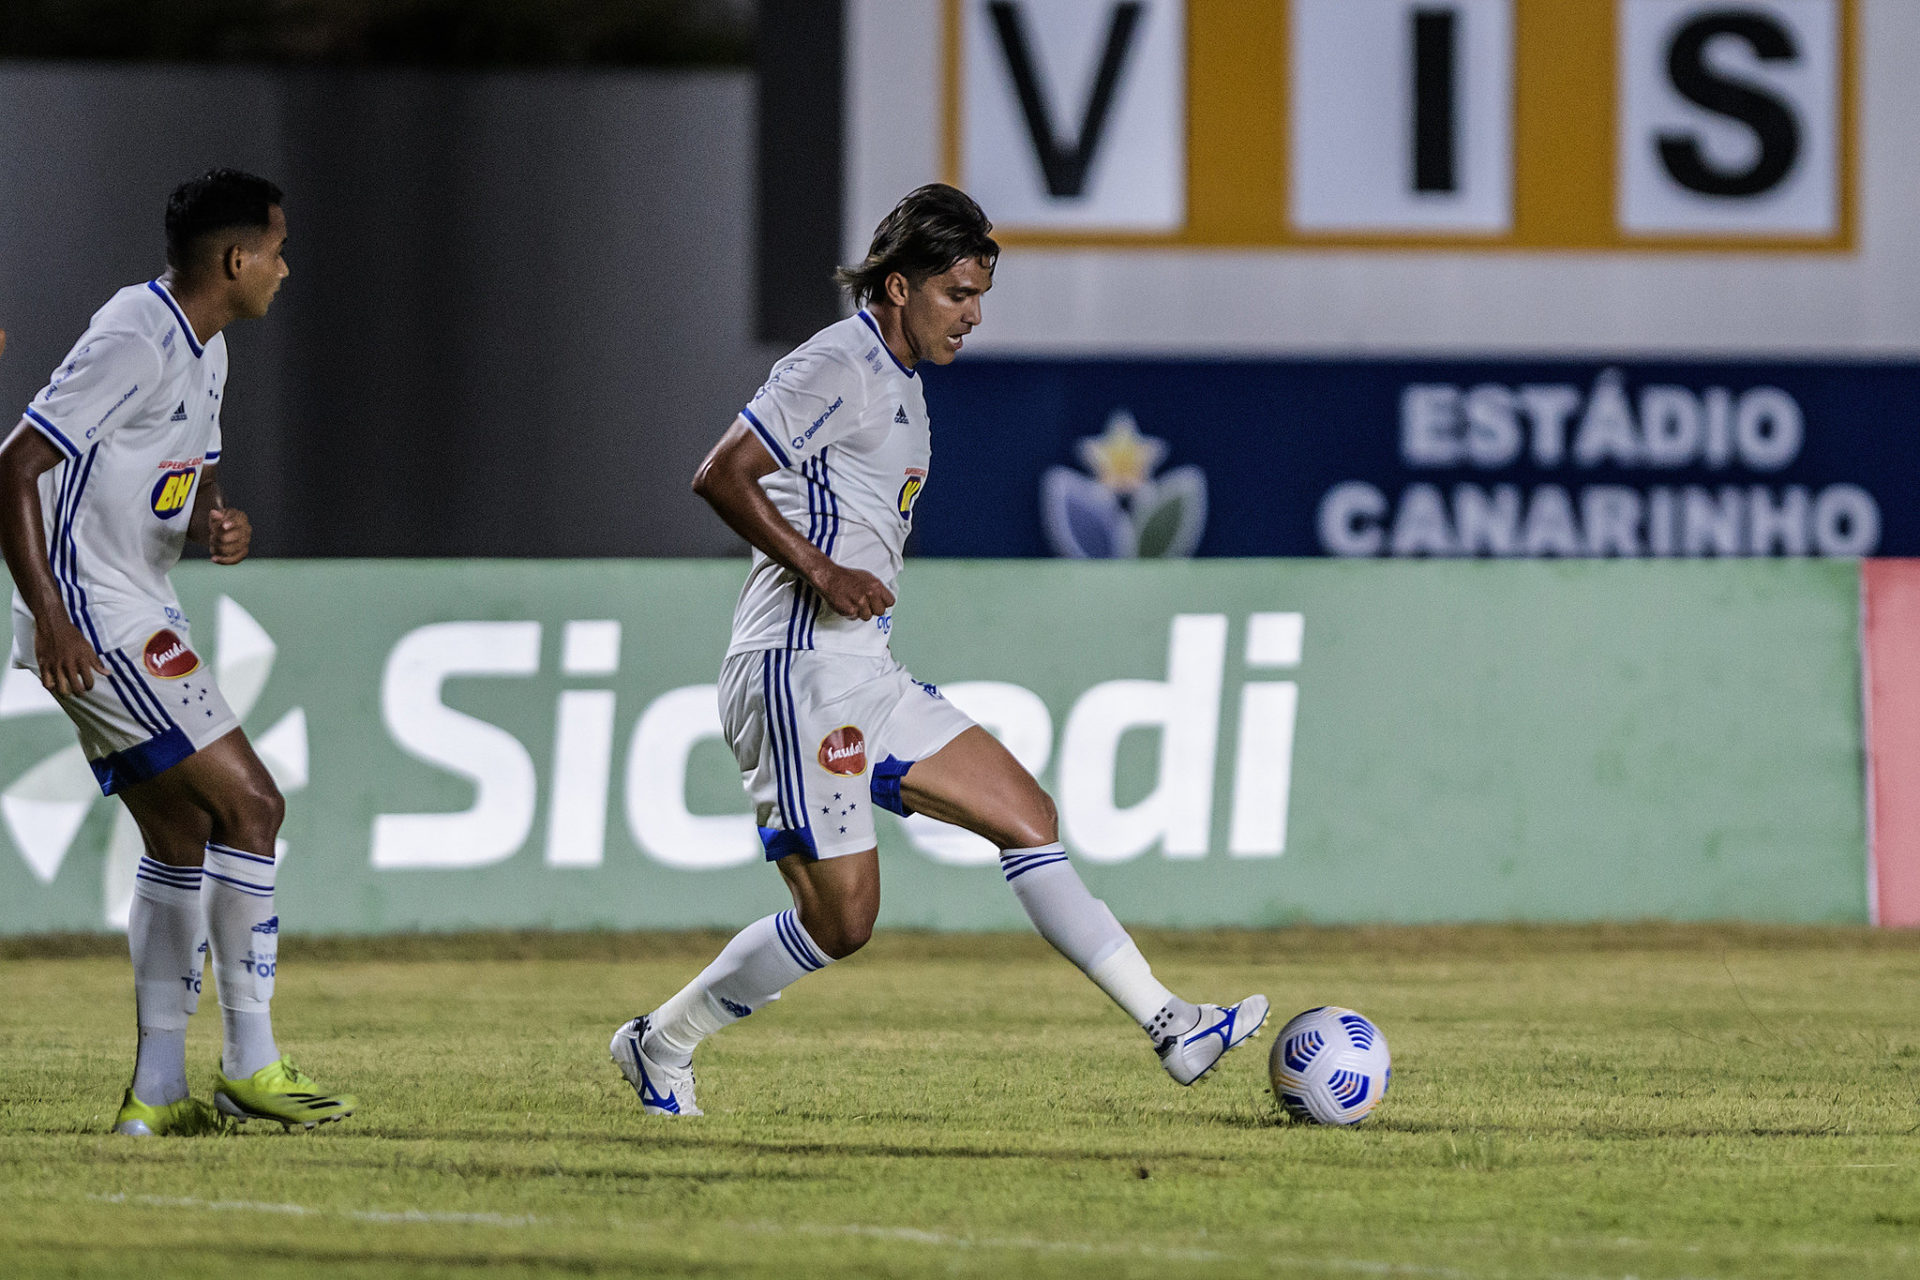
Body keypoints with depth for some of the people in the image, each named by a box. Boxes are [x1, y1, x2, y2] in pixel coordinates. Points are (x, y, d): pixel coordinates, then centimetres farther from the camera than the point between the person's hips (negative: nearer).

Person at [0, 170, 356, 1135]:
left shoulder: (204, 348, 14)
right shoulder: (135, 343, -18)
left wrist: (218, 526, 2)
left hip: (135, 617, 11)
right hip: (90, 624, -11)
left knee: (181, 836, 11)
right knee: (249, 803, -10)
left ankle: (156, 1090, 13)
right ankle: (249, 1062, -5)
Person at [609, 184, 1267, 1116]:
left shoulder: (899, 382, 19)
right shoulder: (838, 367, -12)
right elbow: (721, 477, -20)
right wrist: (821, 571, -23)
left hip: (866, 679, 10)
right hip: (801, 675, -10)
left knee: (1027, 817, 2)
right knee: (839, 919, -7)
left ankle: (1170, 1028, 0)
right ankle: (661, 1044, 10)